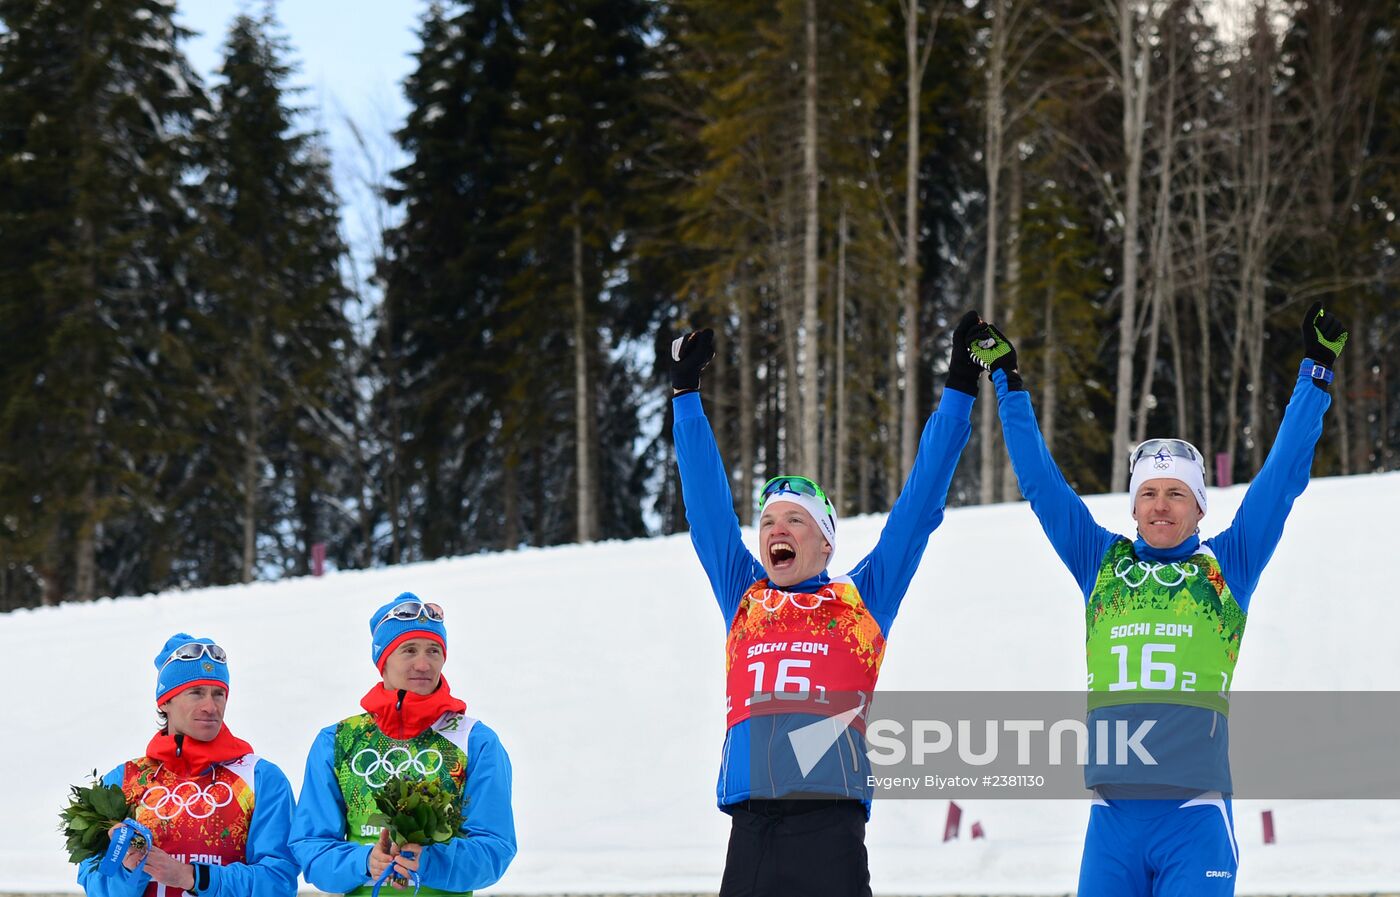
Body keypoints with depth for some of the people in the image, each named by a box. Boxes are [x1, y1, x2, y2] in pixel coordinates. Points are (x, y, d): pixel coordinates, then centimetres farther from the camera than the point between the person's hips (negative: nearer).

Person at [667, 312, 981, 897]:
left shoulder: (861, 599, 13)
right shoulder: (743, 600, 20)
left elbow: (919, 506, 14)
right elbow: (707, 505, 26)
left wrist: (959, 393, 15)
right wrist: (686, 394, 30)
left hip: (829, 828, -3)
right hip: (749, 834, 3)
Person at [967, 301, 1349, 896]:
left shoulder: (1226, 567, 10)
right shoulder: (1101, 564, 15)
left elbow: (1283, 475, 9)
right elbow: (1040, 480, 20)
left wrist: (1316, 373, 9)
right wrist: (1007, 382, 22)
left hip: (1194, 817, -3)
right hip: (1112, 818, 3)